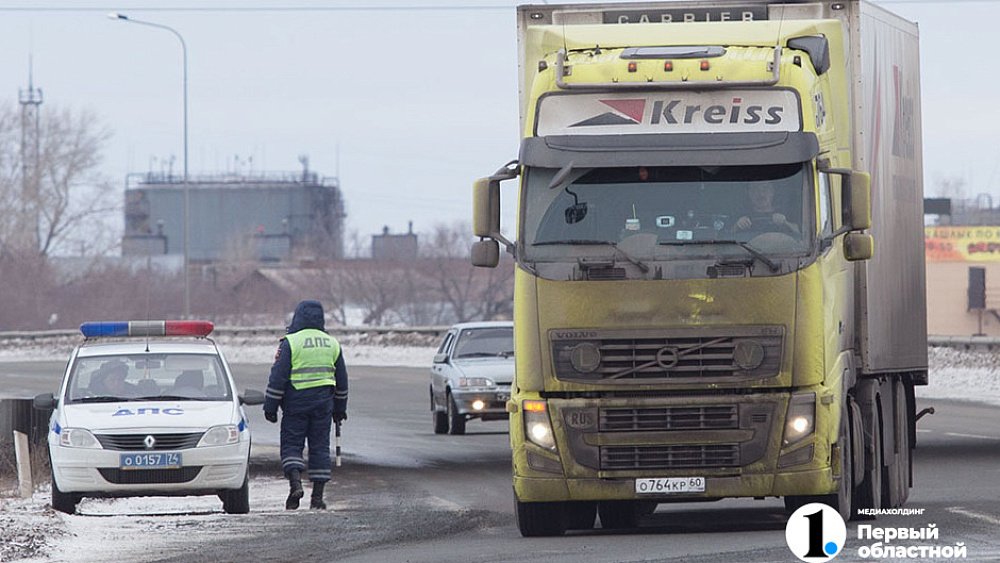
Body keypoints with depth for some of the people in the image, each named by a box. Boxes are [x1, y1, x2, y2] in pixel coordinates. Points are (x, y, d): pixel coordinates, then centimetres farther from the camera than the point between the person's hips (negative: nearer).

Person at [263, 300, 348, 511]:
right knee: (320, 446, 7)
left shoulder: (290, 343, -6)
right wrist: (340, 408, 27)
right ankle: (318, 496, 4)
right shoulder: (332, 344, 10)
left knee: (291, 444, 3)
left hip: (296, 401, -4)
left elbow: (278, 377, -9)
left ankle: (295, 483, -19)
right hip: (323, 402, 4)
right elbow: (341, 379, 17)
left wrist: (270, 406, -3)